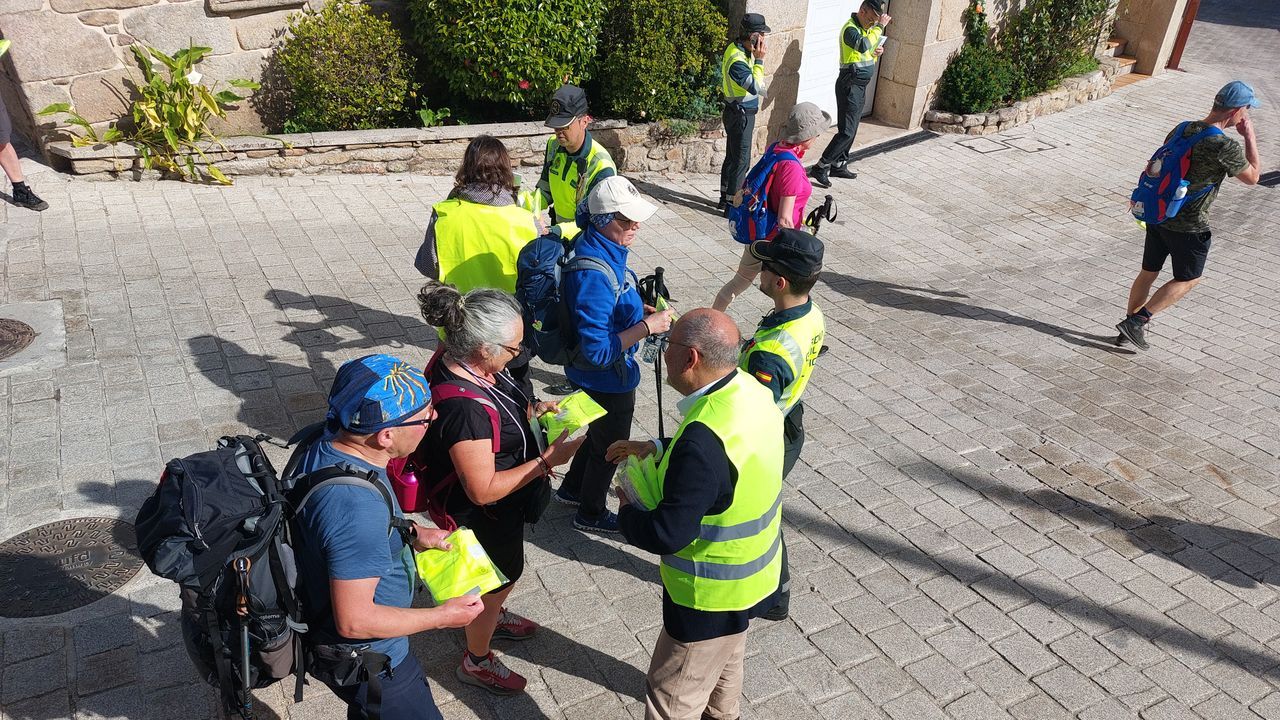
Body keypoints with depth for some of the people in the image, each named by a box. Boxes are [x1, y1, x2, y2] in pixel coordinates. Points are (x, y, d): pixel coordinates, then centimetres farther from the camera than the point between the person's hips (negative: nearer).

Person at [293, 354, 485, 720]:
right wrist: (443, 617, -20)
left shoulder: (327, 444, -11)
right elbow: (354, 620, -32)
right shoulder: (356, 507, -40)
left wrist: (410, 534, 0)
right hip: (367, 660, -8)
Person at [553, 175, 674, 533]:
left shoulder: (604, 248, -5)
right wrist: (646, 327, -29)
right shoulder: (593, 274, -36)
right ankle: (590, 513, 42)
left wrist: (639, 310, 0)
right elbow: (596, 351, -34)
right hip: (607, 378, -9)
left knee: (600, 433, 31)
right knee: (609, 447, 17)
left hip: (598, 376, 9)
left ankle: (572, 488, 54)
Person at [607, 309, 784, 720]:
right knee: (725, 659, 34)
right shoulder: (751, 390, -9)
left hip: (713, 593, -9)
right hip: (750, 570, 9)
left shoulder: (704, 439, -37)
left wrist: (627, 510, -12)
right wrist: (658, 449, 1)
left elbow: (666, 534, -32)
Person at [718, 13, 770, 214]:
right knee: (741, 161, -4)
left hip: (739, 113, 10)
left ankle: (725, 198, 27)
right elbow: (755, 87, -27)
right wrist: (759, 60, -24)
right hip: (741, 115, -10)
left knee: (732, 157, 17)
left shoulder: (738, 49, 6)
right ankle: (732, 204, 3)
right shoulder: (737, 60, -25)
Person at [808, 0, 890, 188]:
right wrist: (880, 26, -29)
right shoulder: (850, 28, -17)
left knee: (851, 130, 14)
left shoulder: (866, 29, 12)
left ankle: (838, 165, 23)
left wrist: (876, 53, 2)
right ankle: (820, 167, -8)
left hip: (861, 86, 10)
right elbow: (862, 45, -38)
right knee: (846, 131, -12)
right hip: (850, 85, -10)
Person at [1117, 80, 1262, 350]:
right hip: (1188, 227, -6)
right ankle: (1136, 321, 3)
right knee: (1188, 279, 11)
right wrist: (1250, 137, 1)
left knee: (1148, 272, 18)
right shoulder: (1225, 147, -20)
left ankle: (1130, 324, 25)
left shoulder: (1182, 129, 1)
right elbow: (1252, 176, -4)